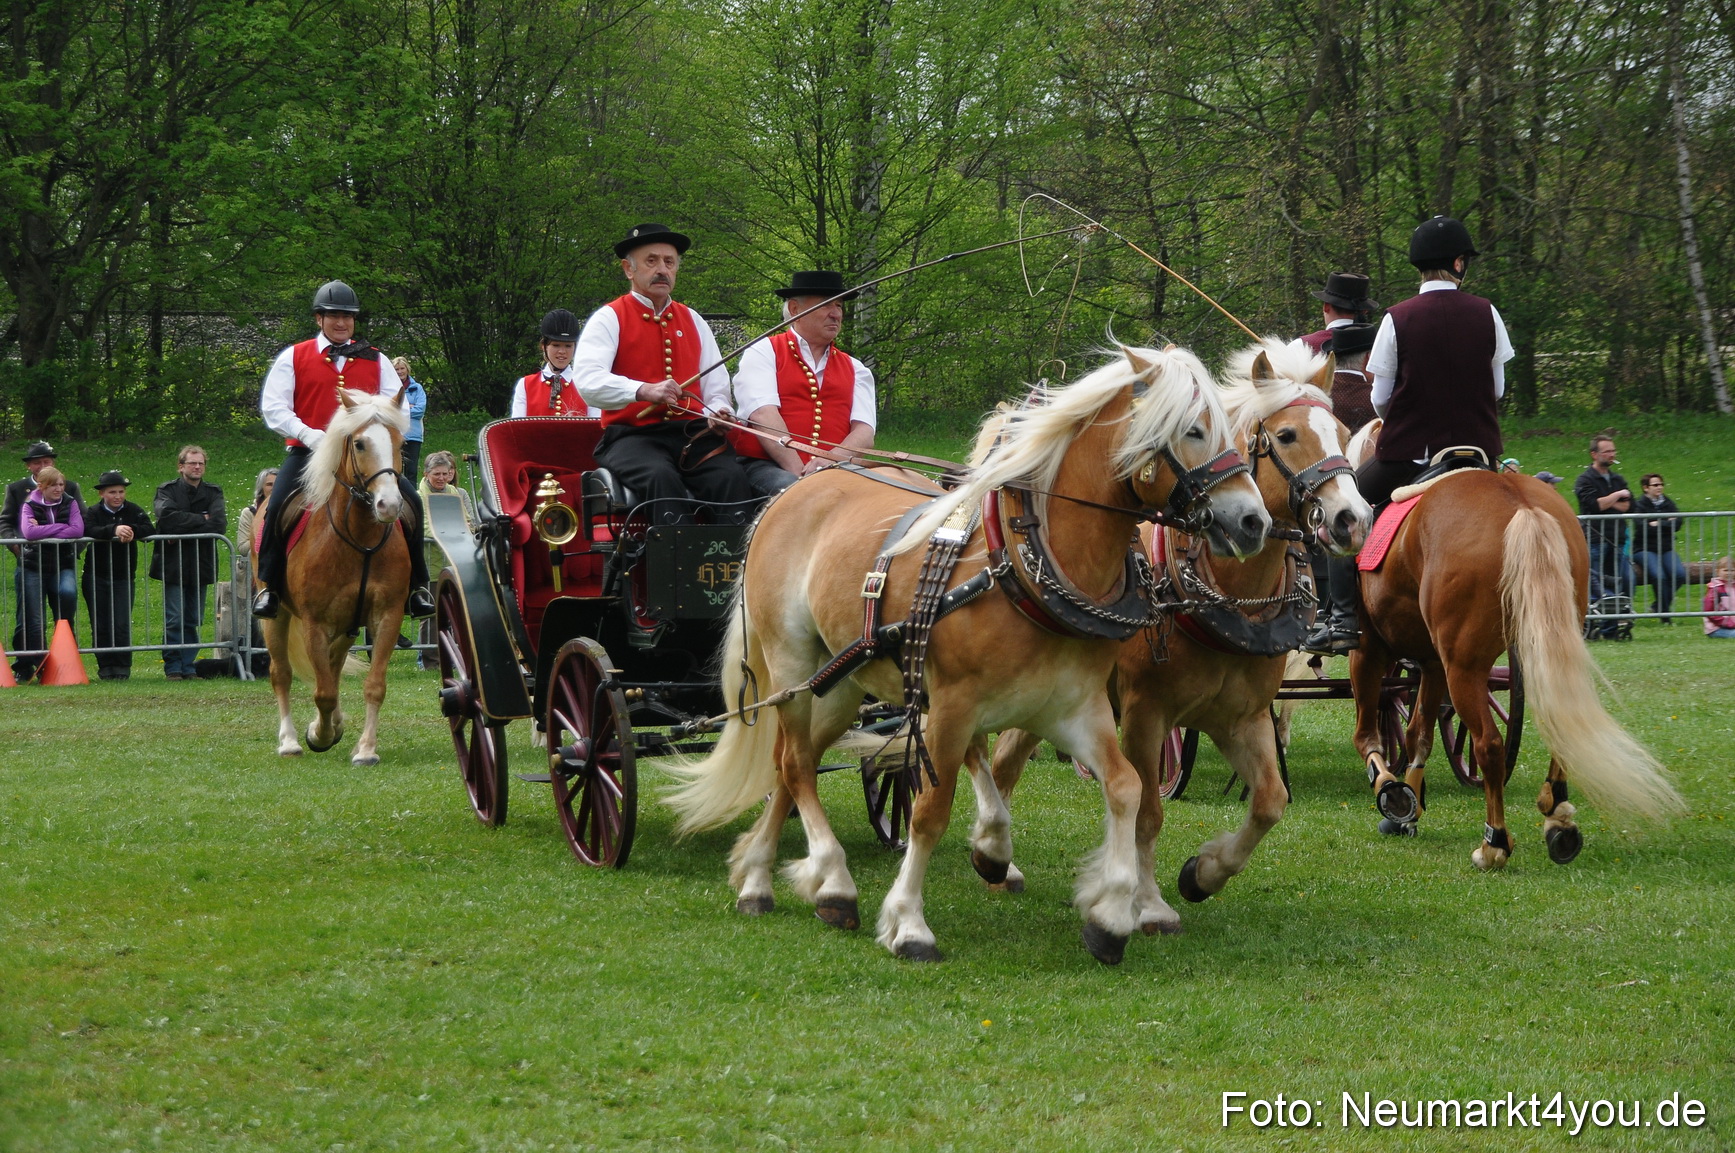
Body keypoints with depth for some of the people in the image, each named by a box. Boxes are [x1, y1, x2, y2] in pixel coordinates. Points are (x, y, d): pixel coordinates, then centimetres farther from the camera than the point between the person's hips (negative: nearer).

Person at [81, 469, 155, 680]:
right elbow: (89, 530, -23)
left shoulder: (133, 511, 3)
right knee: (101, 626, 2)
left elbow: (150, 531, -11)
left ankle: (122, 668, 3)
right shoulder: (93, 512, -1)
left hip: (123, 577, 0)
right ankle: (106, 667, 12)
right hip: (96, 578, 0)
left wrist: (131, 531, -29)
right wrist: (114, 530, -38)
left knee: (121, 625, -7)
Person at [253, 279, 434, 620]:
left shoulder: (375, 360, 14)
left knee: (410, 501, -16)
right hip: (308, 452, -1)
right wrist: (307, 434, -17)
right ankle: (269, 586, -7)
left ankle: (417, 586, -5)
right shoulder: (294, 358, 8)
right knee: (278, 508, -24)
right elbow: (272, 407, 1)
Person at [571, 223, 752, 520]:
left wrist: (717, 411, -6)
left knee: (731, 478, -28)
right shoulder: (609, 319, 4)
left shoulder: (693, 320, 22)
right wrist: (644, 390, -28)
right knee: (662, 478, -37)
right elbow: (589, 383, -12)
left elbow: (716, 382, 18)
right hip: (632, 436, -4)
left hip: (692, 434, 4)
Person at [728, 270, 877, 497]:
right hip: (766, 467, -3)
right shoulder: (764, 353, 8)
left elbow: (864, 433, 5)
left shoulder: (855, 369, 20)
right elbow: (764, 415, -9)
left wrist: (831, 459, -19)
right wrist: (797, 470, -23)